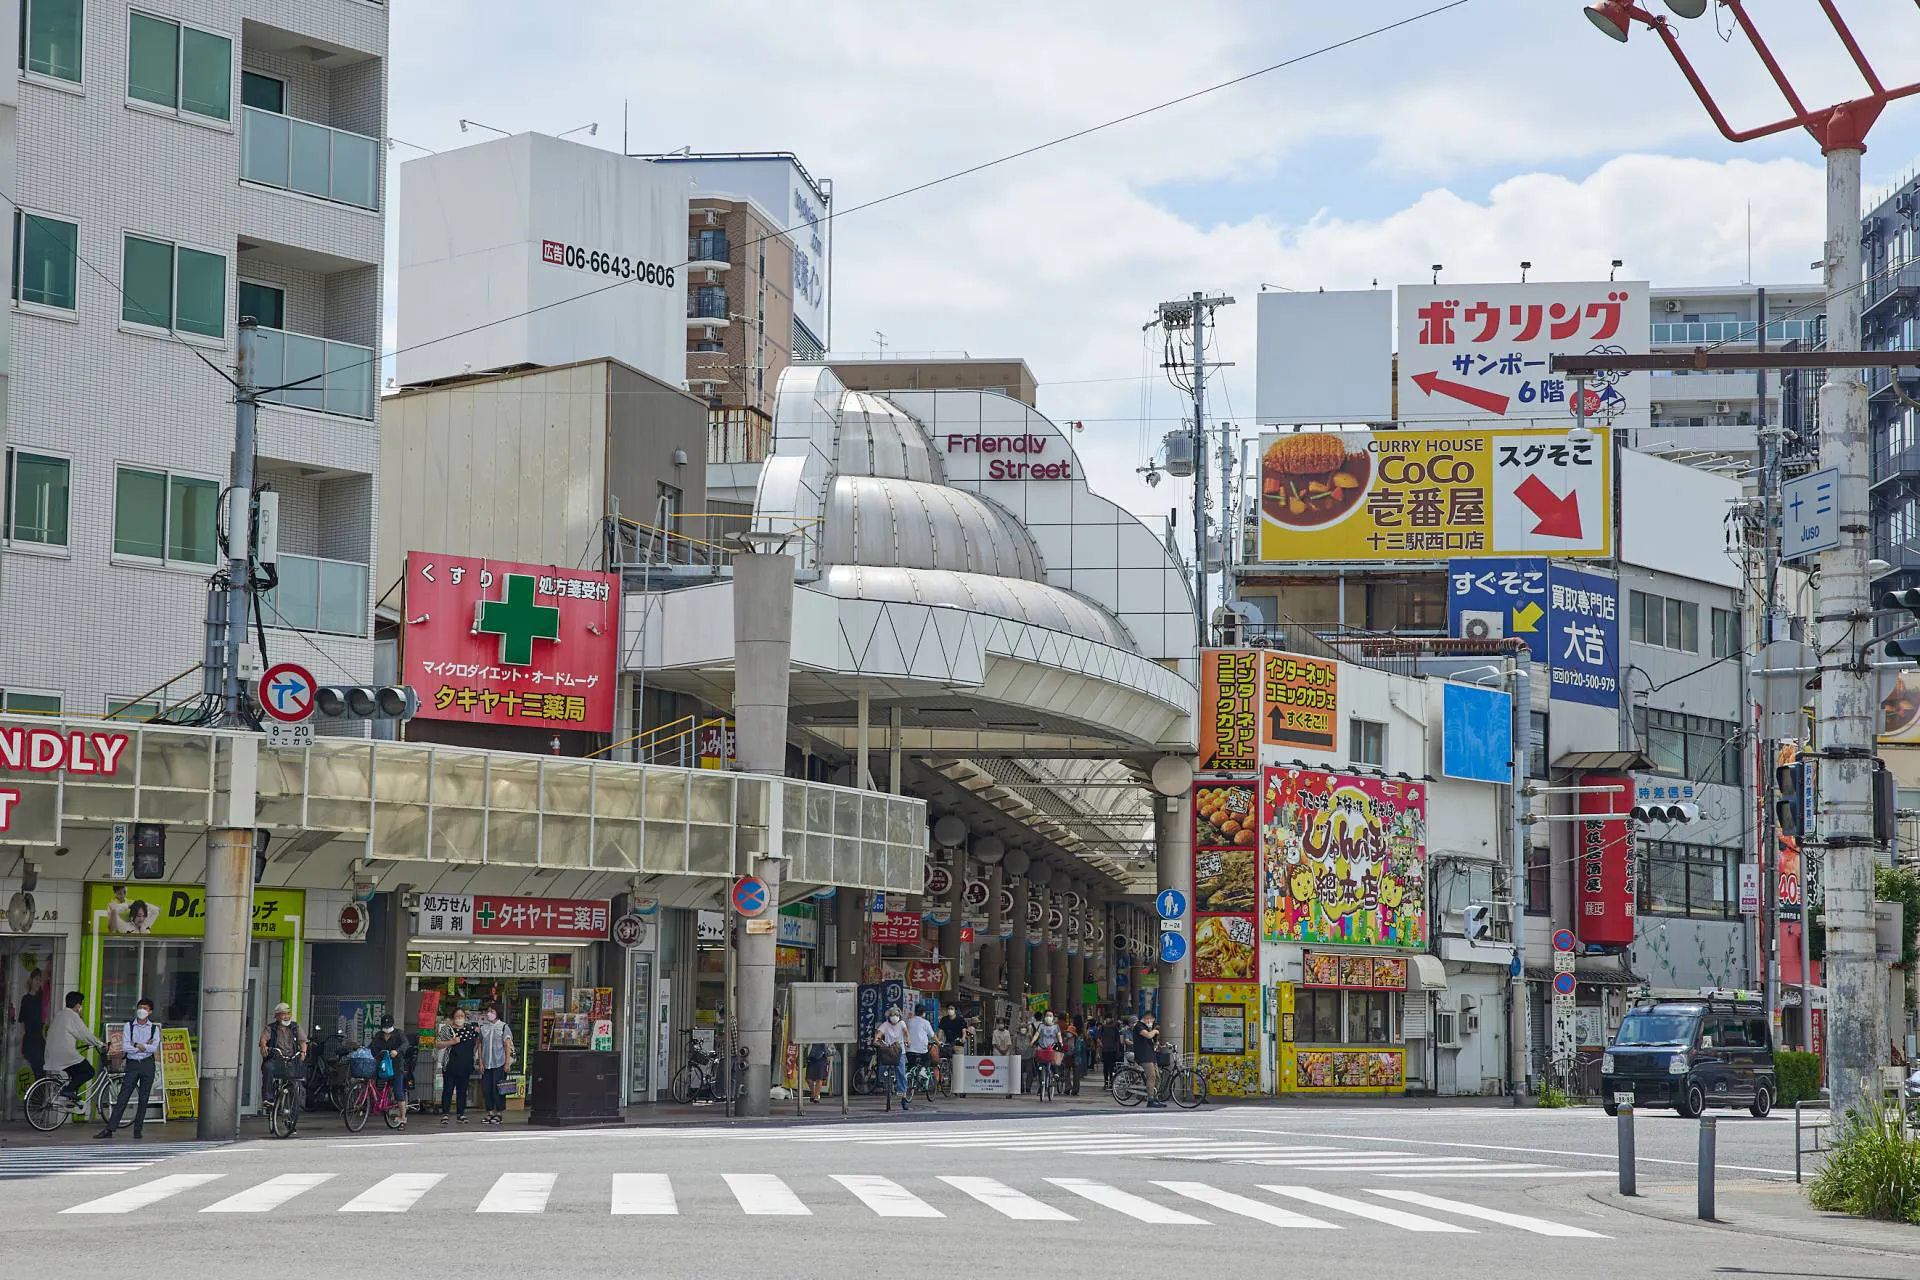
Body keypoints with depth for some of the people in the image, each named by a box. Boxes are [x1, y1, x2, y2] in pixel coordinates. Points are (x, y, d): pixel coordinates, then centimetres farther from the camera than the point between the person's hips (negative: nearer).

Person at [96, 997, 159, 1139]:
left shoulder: (154, 1028, 5)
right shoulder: (128, 1026, 4)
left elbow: (154, 1048, -9)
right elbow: (125, 1047, -8)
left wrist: (136, 1045, -11)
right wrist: (145, 1046, -9)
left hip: (147, 1065, 1)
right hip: (132, 1064, -1)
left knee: (143, 1099, 3)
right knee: (122, 1098, -6)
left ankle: (137, 1130, 11)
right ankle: (109, 1129, -8)